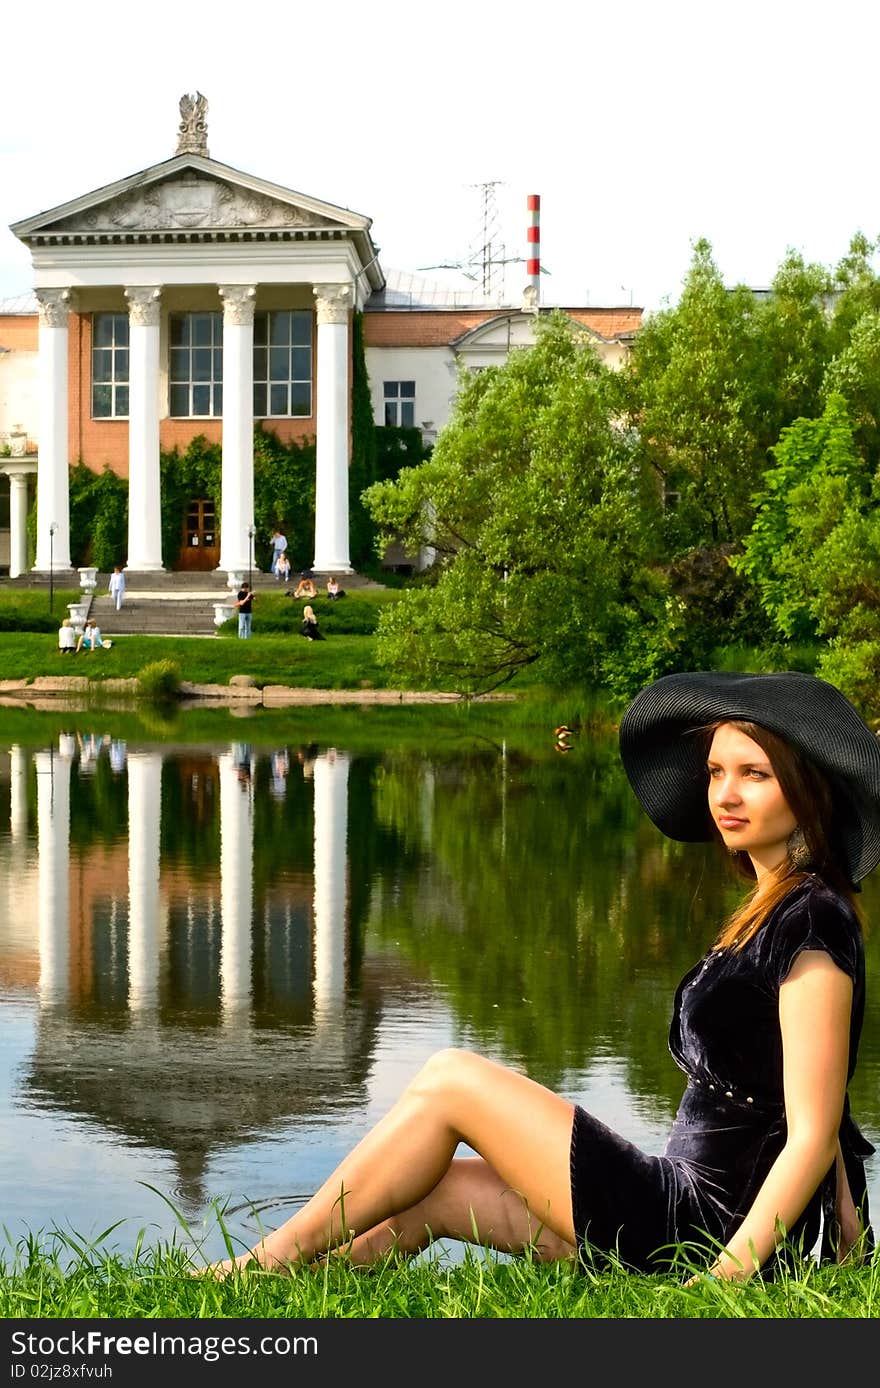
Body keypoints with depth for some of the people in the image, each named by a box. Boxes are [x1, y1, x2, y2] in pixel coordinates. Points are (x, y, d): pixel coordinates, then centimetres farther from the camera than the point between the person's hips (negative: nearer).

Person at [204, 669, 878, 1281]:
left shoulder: (809, 921, -15)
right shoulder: (767, 911, 14)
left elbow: (813, 1136, -19)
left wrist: (729, 1271, -22)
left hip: (713, 1230, -9)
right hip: (692, 1208, 9)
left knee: (449, 1080, -4)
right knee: (429, 1191, 7)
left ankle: (273, 1258, 7)